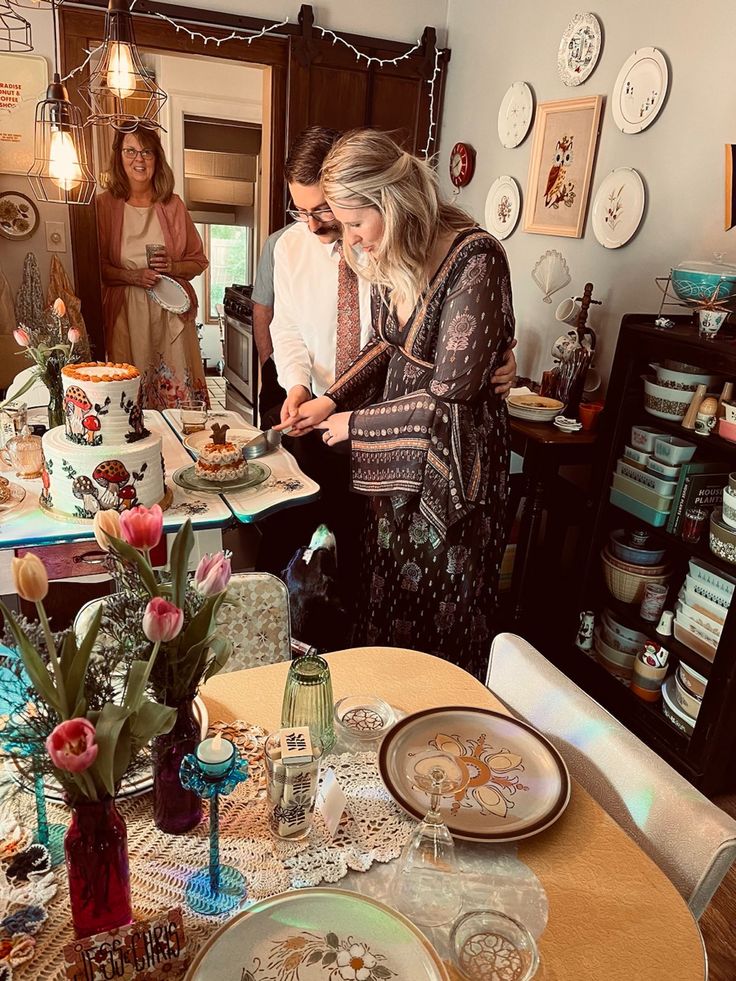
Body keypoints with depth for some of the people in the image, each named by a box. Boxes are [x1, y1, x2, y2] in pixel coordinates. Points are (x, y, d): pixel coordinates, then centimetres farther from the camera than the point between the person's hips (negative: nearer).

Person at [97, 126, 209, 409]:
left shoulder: (173, 205, 11)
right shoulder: (105, 205, 5)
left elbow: (199, 261, 13)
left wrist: (172, 267, -7)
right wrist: (131, 275, -12)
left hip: (170, 313, 1)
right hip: (125, 313, -1)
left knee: (179, 395, -5)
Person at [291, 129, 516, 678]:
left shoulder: (474, 261, -23)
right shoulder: (392, 254, 0)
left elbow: (449, 393, -22)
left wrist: (356, 422, -12)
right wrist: (332, 400, 2)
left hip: (453, 453, -7)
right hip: (396, 449, 7)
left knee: (439, 601, 9)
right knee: (387, 579, 18)